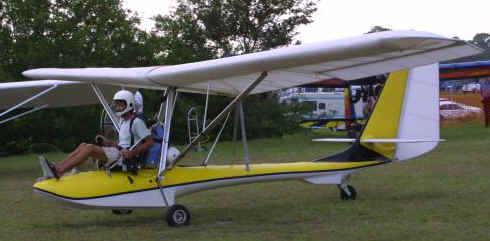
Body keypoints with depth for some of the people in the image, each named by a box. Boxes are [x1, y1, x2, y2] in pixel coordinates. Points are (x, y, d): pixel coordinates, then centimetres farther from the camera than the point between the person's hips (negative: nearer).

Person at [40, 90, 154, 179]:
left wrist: (133, 152, -24)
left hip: (126, 157, -9)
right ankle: (57, 168, -19)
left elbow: (150, 142, -12)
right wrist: (106, 142, 9)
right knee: (83, 145, -4)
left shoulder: (137, 122, -6)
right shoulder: (122, 121, 22)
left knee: (90, 148, -24)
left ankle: (59, 172, -32)